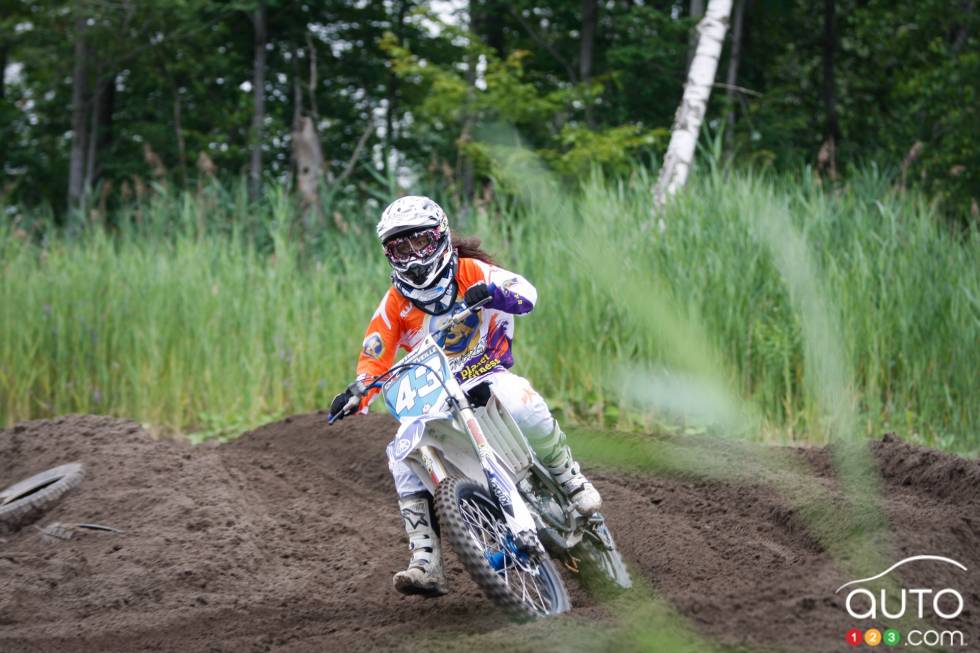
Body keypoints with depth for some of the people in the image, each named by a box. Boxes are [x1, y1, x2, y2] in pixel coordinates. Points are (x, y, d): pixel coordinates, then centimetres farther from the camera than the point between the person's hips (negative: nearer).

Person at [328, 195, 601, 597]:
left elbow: (526, 293, -18)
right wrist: (357, 392, -18)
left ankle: (572, 481, -17)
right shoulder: (395, 303, 5)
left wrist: (491, 291, -40)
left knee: (520, 402, -38)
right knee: (402, 458, -22)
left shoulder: (471, 272, -4)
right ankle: (426, 567, -24)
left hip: (489, 376, -3)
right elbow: (374, 357, 3)